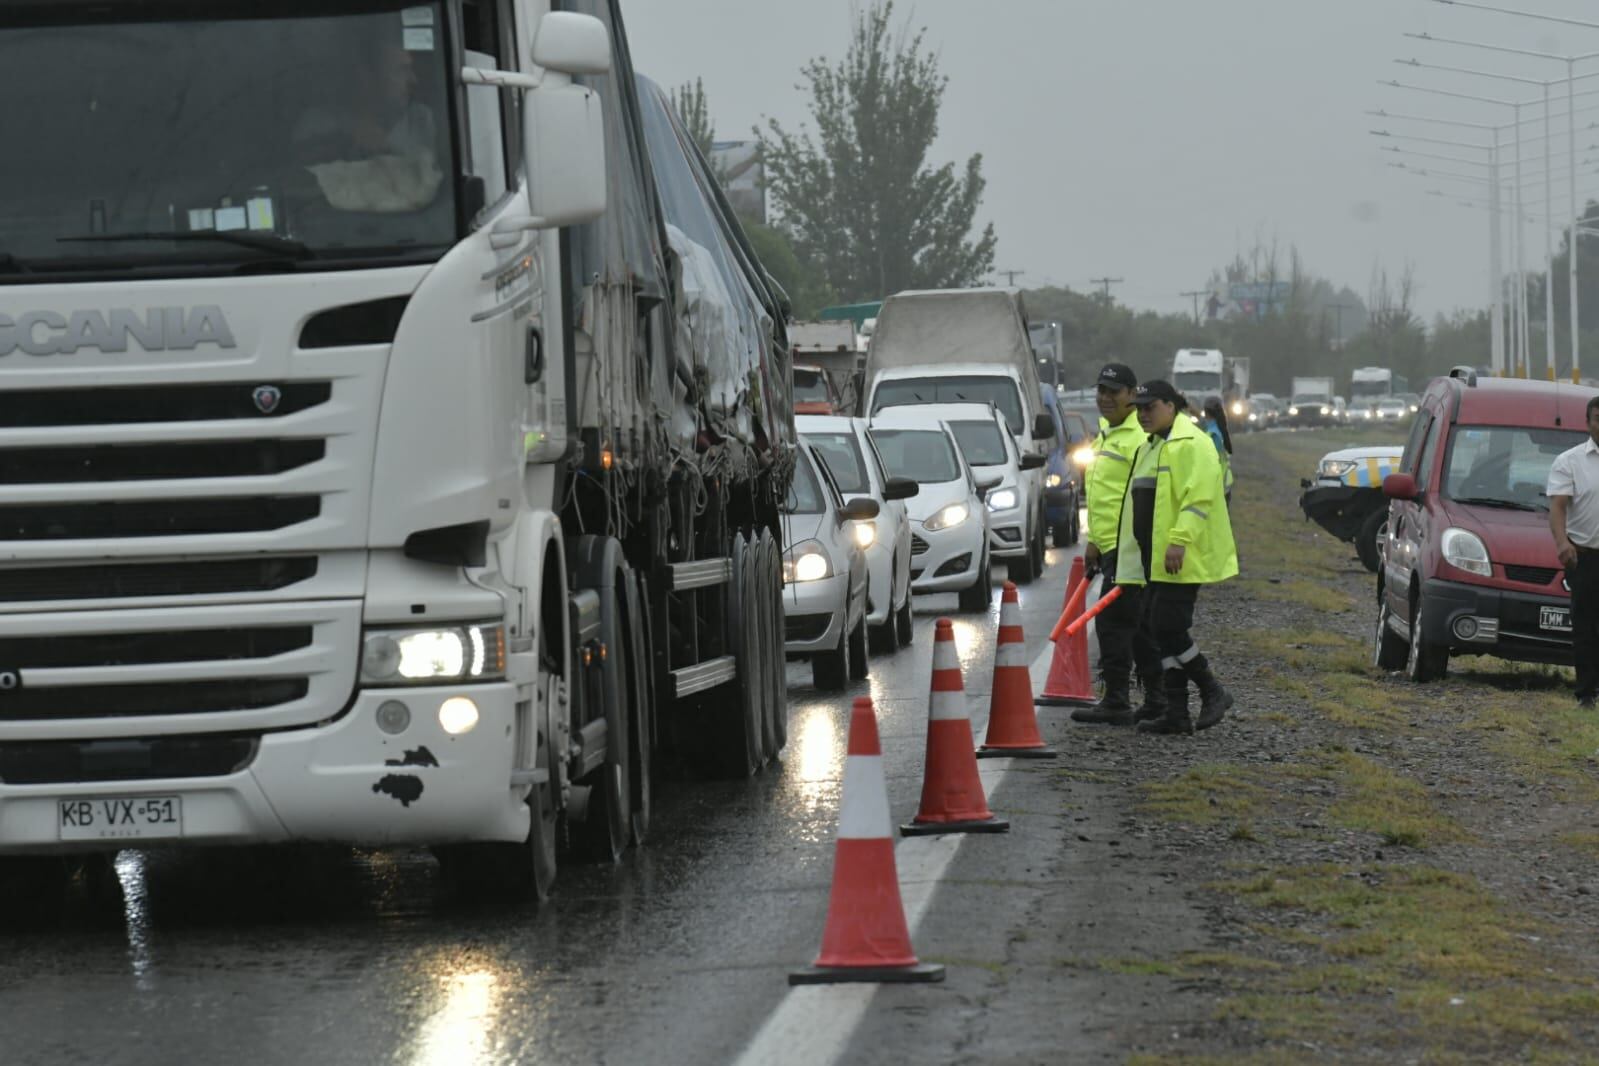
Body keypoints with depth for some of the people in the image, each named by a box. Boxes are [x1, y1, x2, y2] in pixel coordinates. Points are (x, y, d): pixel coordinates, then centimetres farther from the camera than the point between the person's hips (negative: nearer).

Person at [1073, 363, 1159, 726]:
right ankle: (1157, 699, 16)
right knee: (1137, 625, 12)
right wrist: (1093, 542, 27)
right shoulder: (1107, 434, 20)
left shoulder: (1138, 437, -14)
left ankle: (1116, 702, -8)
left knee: (1114, 622, -10)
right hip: (1111, 546, 10)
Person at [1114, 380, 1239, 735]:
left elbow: (1199, 498, -21)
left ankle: (1213, 693, 1)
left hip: (1181, 558, -10)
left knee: (1168, 627, -13)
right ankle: (1175, 712, 9)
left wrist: (1180, 540, -29)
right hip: (1155, 559, 10)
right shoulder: (1152, 448, 21)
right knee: (1154, 625, 7)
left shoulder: (1191, 444, -11)